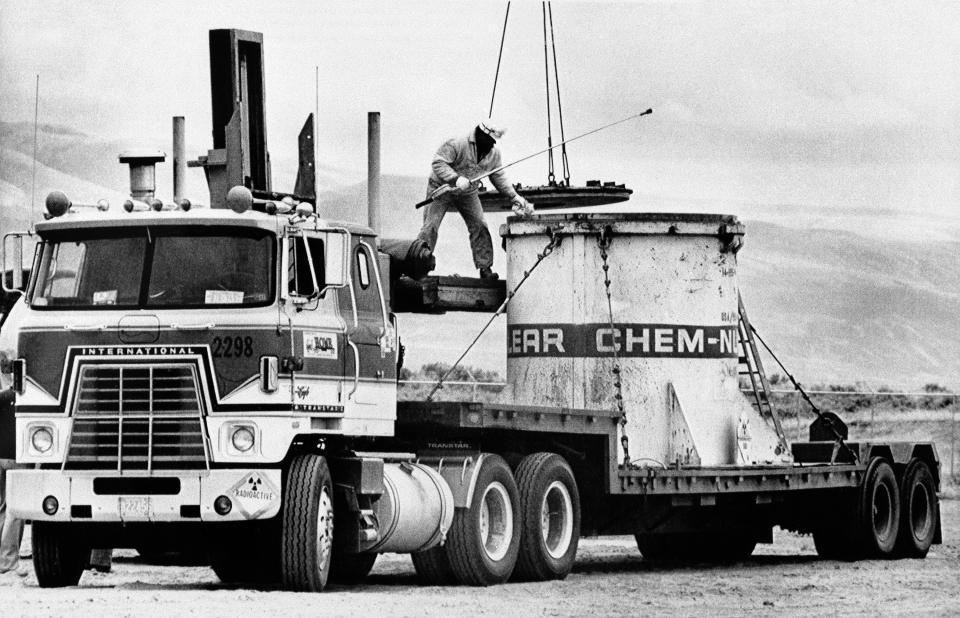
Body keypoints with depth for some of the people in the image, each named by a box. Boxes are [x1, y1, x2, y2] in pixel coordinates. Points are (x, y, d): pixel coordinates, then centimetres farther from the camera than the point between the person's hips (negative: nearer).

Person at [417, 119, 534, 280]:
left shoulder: (494, 153, -4)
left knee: (479, 227, -4)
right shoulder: (456, 144, -26)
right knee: (430, 227, -10)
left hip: (468, 193, 5)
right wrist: (456, 178, -40)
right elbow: (438, 162, -30)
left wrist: (513, 196, 1)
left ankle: (485, 268, 4)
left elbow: (498, 177, 7)